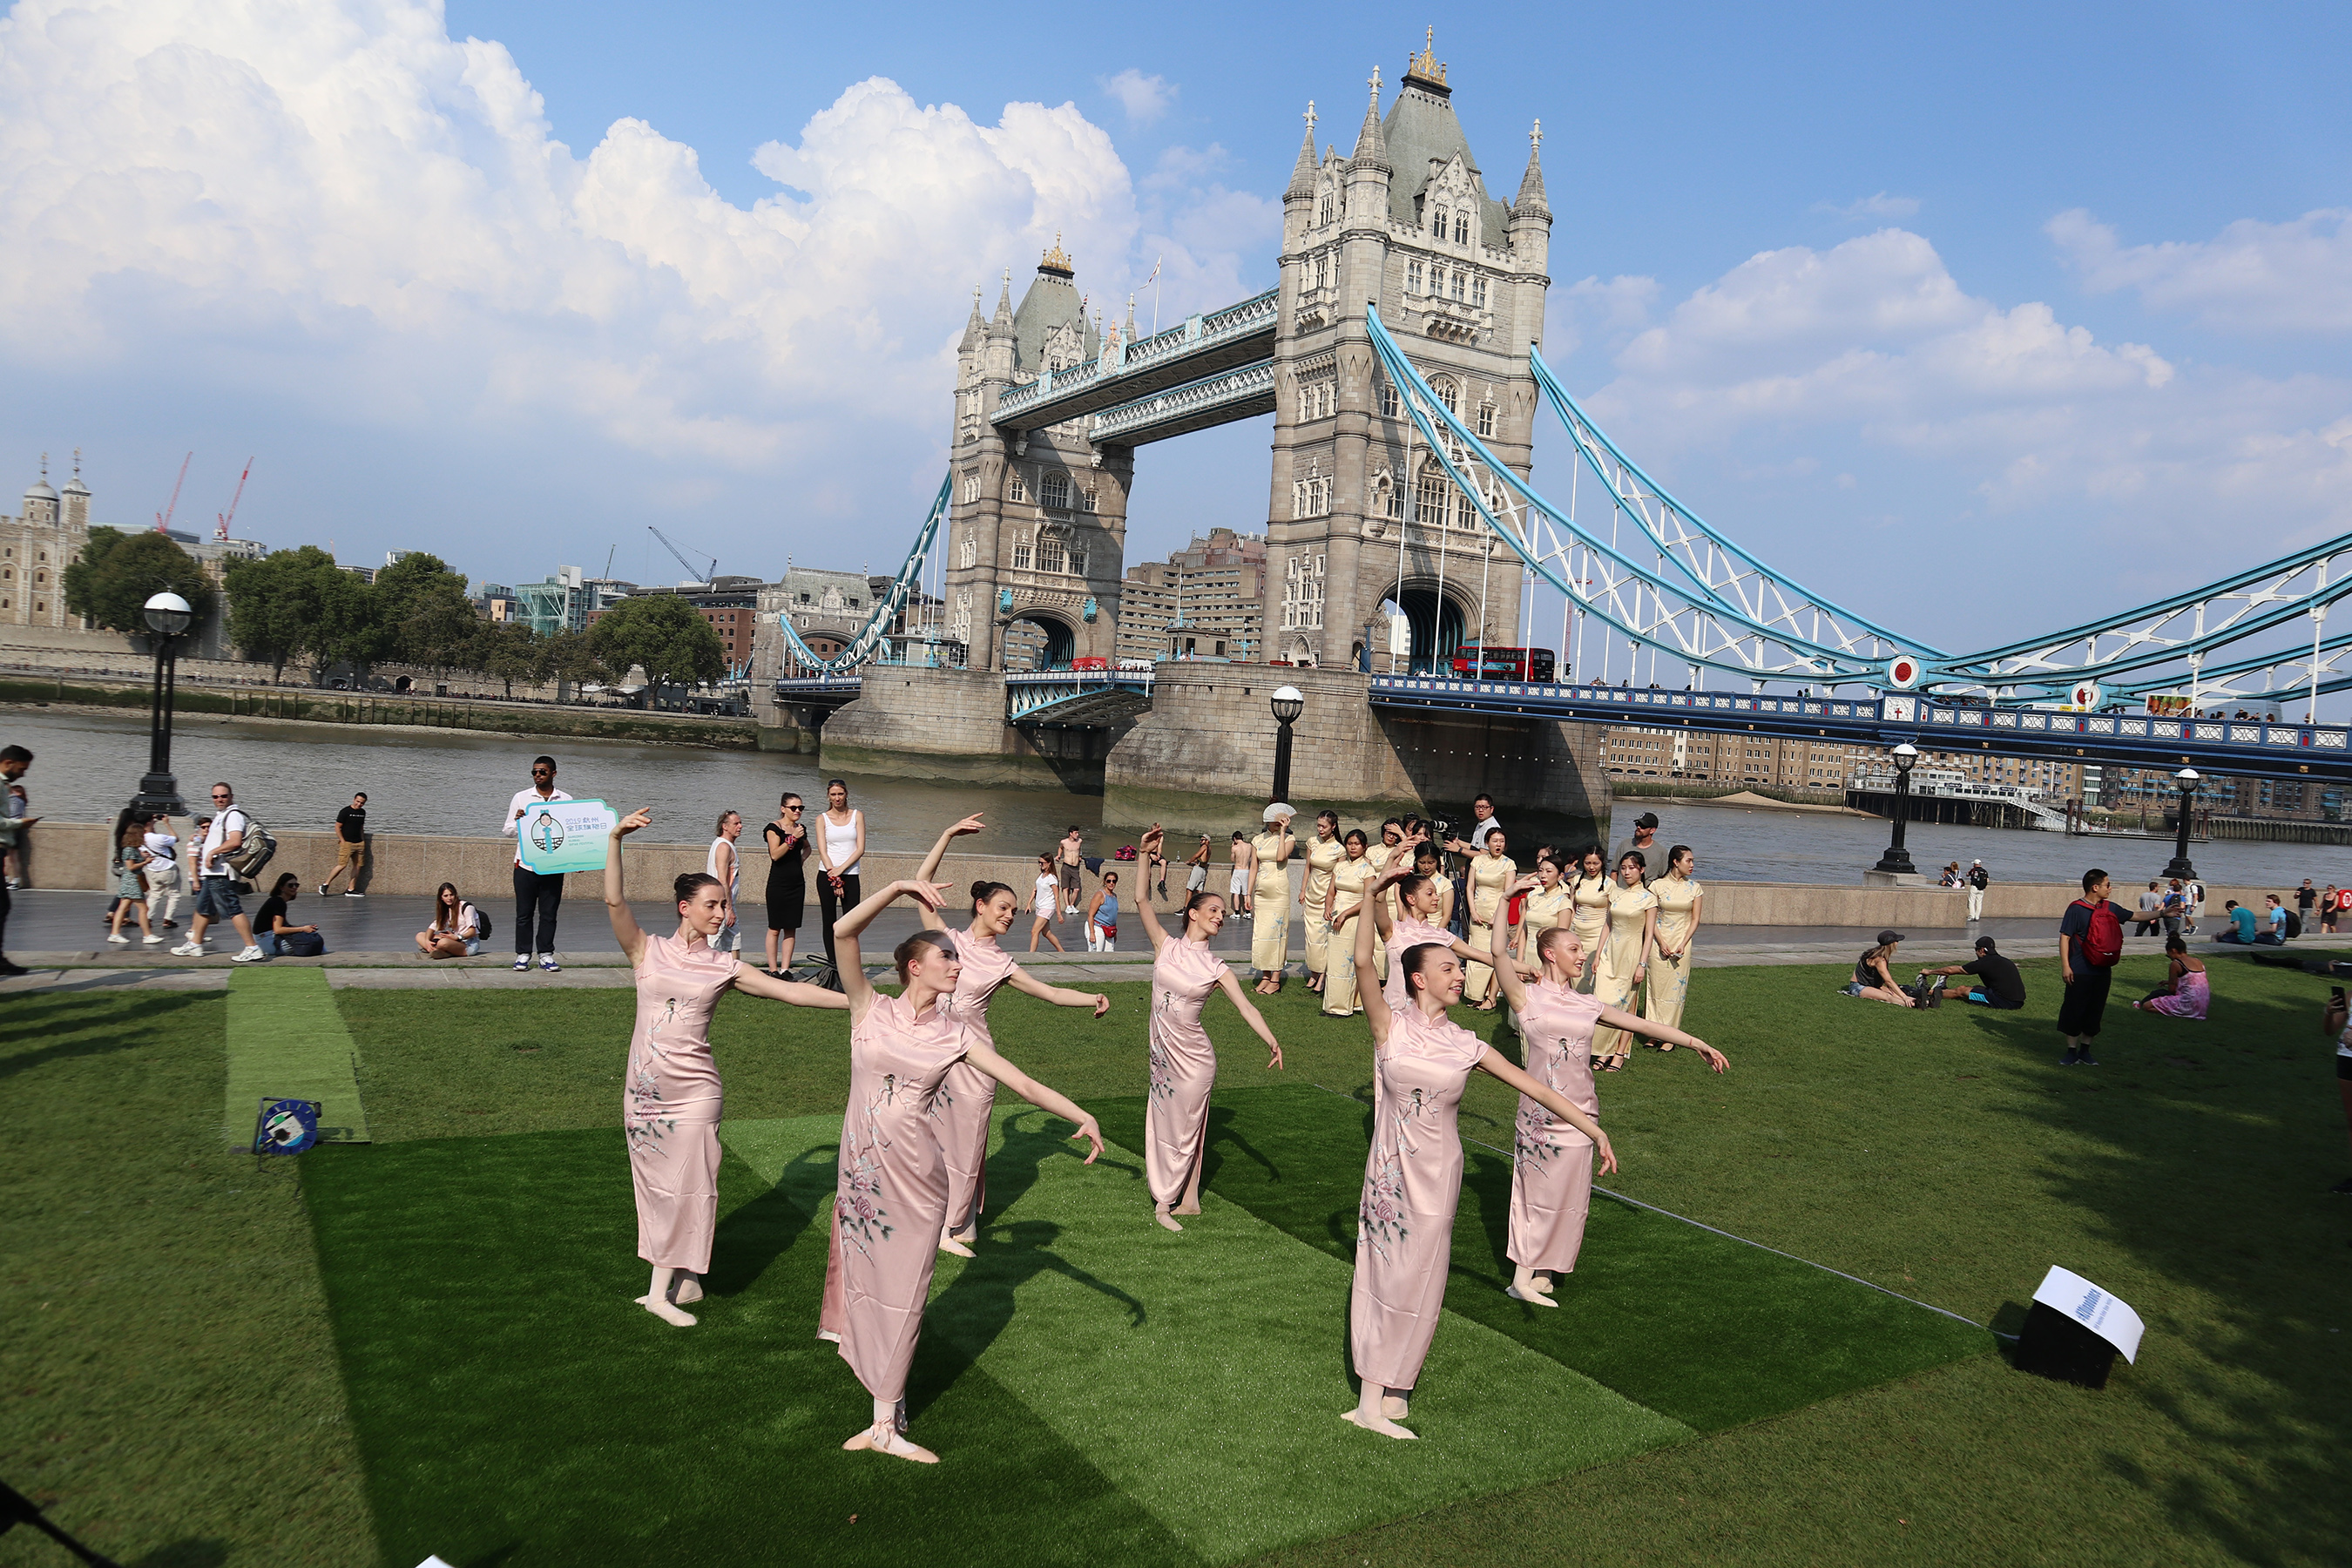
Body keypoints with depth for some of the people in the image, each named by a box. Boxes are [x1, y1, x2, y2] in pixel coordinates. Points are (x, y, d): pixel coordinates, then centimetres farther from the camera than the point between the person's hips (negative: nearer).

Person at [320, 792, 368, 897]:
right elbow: (337, 827, -6)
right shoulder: (345, 811, -6)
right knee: (342, 865, -14)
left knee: (358, 866, 3)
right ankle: (325, 885, -3)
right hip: (347, 843, -7)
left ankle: (351, 890, 7)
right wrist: (342, 841, -11)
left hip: (359, 843, 7)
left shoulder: (362, 812, 13)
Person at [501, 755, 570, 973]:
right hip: (526, 864, 0)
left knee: (549, 913, 4)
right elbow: (508, 831, 9)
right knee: (524, 912, 4)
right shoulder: (521, 798, 6)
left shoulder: (566, 800, 7)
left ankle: (546, 954, 12)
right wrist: (517, 820, -14)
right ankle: (523, 954, 12)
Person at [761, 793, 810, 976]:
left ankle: (785, 969, 8)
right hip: (778, 884, -6)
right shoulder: (774, 828, -6)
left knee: (791, 928, 4)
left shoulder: (801, 828, 11)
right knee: (775, 929, -1)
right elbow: (775, 854, -18)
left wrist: (803, 857, 11)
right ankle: (773, 970, 3)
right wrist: (793, 838, -24)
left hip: (797, 884, 6)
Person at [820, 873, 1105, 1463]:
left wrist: (1081, 1115, -13)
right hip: (864, 1164, 0)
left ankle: (885, 1423, 12)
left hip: (917, 1172, 1)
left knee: (903, 1288, 3)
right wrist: (899, 887, -18)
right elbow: (843, 933, -16)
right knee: (864, 1273, 8)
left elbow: (1023, 1083, -3)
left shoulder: (954, 1034, 1)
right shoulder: (871, 1010, -3)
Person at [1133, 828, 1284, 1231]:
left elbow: (1245, 1006, -10)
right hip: (1162, 1050, 1)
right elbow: (1142, 901, -8)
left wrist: (1271, 1041, -25)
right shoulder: (1167, 946, -2)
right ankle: (1186, 1199, 25)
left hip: (1193, 1057, -1)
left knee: (1185, 1128, 6)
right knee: (1164, 1124, 10)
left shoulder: (1216, 968, -3)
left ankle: (1167, 1201, 21)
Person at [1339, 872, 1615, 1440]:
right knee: (1383, 1273, 5)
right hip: (1391, 1166, -2)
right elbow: (1363, 963, -22)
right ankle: (1376, 1392, 17)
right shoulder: (1391, 1026, -7)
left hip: (1437, 1174, 3)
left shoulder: (1463, 1044, 1)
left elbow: (1529, 1083, 2)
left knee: (1418, 1281, 7)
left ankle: (1382, 1392, 23)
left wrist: (1591, 1126, 0)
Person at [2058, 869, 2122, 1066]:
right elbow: (2064, 937, -13)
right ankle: (2072, 1052, 9)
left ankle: (2085, 1051, 21)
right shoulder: (2076, 909, -11)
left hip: (2102, 971, 6)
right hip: (2080, 972, -6)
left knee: (2095, 1012, 10)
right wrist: (2065, 965, -18)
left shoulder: (2109, 908, 8)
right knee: (2074, 1010, -1)